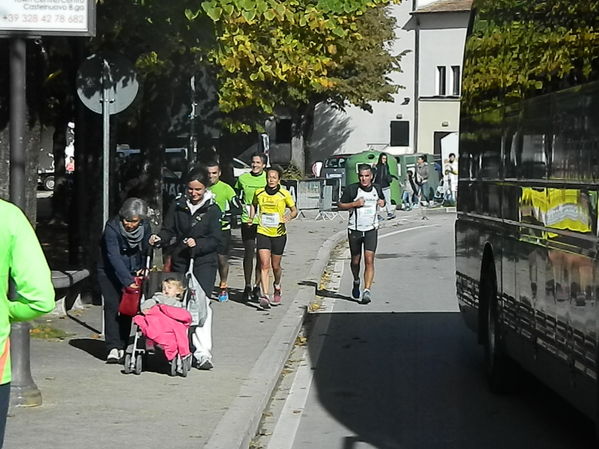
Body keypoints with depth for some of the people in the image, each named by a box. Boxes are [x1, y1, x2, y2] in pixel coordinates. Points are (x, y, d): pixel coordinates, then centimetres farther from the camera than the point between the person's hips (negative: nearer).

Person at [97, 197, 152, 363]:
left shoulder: (145, 226, -9)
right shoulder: (112, 227, -24)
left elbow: (146, 250, 9)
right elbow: (114, 257, -30)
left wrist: (143, 269, -4)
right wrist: (128, 280, -37)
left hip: (132, 272, 4)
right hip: (110, 272, -4)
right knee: (112, 306, -14)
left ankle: (122, 346, 3)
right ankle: (113, 348, -18)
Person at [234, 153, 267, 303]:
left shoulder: (268, 179, 1)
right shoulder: (243, 178, 5)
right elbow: (236, 197, 19)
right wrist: (242, 206, 2)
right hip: (247, 221, 0)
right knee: (249, 253, -2)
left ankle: (257, 286, 13)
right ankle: (247, 286, 8)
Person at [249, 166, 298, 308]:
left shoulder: (285, 194, -4)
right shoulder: (259, 193, 2)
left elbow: (294, 210, 6)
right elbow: (254, 205, 23)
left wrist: (289, 217, -14)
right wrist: (251, 218, 8)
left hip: (279, 233, 0)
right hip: (263, 232, 0)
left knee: (275, 266, 11)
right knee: (264, 264, -13)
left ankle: (277, 287, 42)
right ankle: (265, 296, -18)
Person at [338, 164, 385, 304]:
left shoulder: (377, 189, 5)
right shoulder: (351, 189, -7)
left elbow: (382, 200, 24)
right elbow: (341, 205, 0)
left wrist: (382, 203, 0)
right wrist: (354, 204, -17)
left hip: (371, 229, 1)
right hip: (354, 229, -1)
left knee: (369, 260, -12)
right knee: (355, 260, 11)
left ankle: (367, 291, -17)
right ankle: (356, 282, 40)